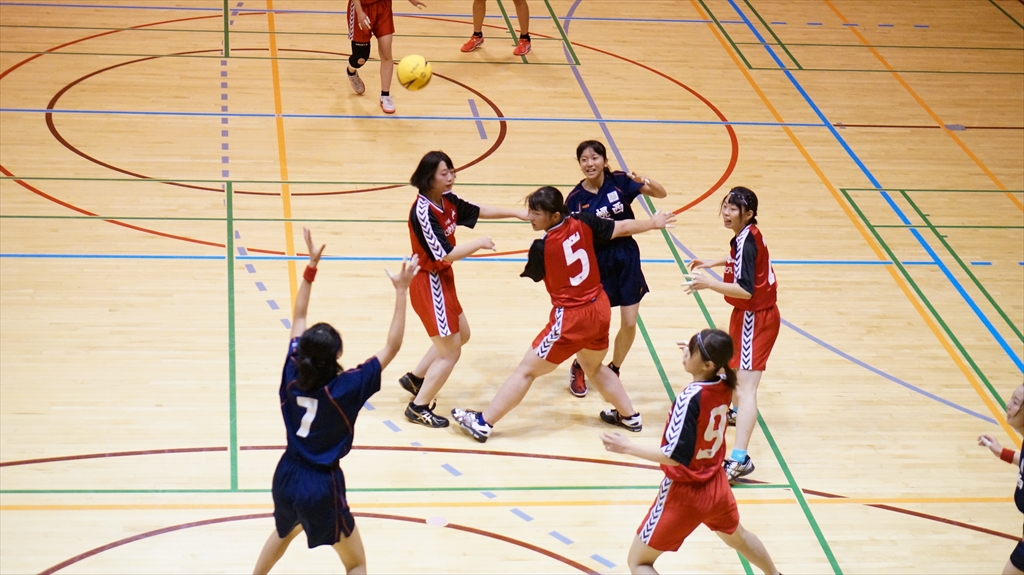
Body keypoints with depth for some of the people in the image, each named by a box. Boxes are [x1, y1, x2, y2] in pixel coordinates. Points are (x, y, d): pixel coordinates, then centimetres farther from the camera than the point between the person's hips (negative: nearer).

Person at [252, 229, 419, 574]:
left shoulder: (292, 373, -9)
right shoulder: (345, 388, -22)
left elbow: (298, 318, 6)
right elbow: (392, 346, -18)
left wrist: (311, 267, 7)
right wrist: (401, 291, -15)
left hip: (286, 477, 6)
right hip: (321, 485, -6)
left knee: (284, 533, 38)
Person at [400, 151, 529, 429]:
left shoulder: (447, 201, -1)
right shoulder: (423, 211, -27)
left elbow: (479, 211, 13)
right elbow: (445, 254, -29)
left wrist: (516, 213, 7)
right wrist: (479, 244, -18)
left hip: (442, 280, 10)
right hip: (430, 283, -10)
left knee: (461, 335, 26)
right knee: (450, 352, -1)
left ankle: (415, 378, 38)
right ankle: (418, 407, 13)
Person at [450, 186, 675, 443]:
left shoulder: (542, 247, -19)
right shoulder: (583, 223, -6)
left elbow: (532, 275, 2)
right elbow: (623, 228, 6)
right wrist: (653, 223, 24)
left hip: (571, 318, -6)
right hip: (600, 309, 6)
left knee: (526, 371, 3)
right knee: (594, 367, 33)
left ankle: (483, 423, 9)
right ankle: (629, 416, 44)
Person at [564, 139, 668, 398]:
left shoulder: (620, 181, -7)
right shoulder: (576, 198, -9)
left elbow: (662, 194, -6)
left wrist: (646, 182, -26)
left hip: (626, 259, 2)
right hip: (596, 263, -2)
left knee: (629, 324, 3)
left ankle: (613, 370, 28)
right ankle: (578, 369, 29)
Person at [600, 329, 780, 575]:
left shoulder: (690, 398, -28)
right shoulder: (725, 385, -7)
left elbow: (675, 455, -29)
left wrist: (628, 448, -26)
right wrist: (697, 354, 17)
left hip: (685, 491, -8)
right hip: (716, 484, 8)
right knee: (737, 536, 37)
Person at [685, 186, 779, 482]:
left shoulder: (747, 241, -25)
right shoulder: (747, 236, 3)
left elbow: (746, 290, -33)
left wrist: (710, 284, -36)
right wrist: (713, 263, 23)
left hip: (756, 317, -10)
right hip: (748, 313, 10)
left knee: (746, 385, -19)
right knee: (734, 362, 33)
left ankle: (739, 459, -28)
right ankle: (736, 412, 59)